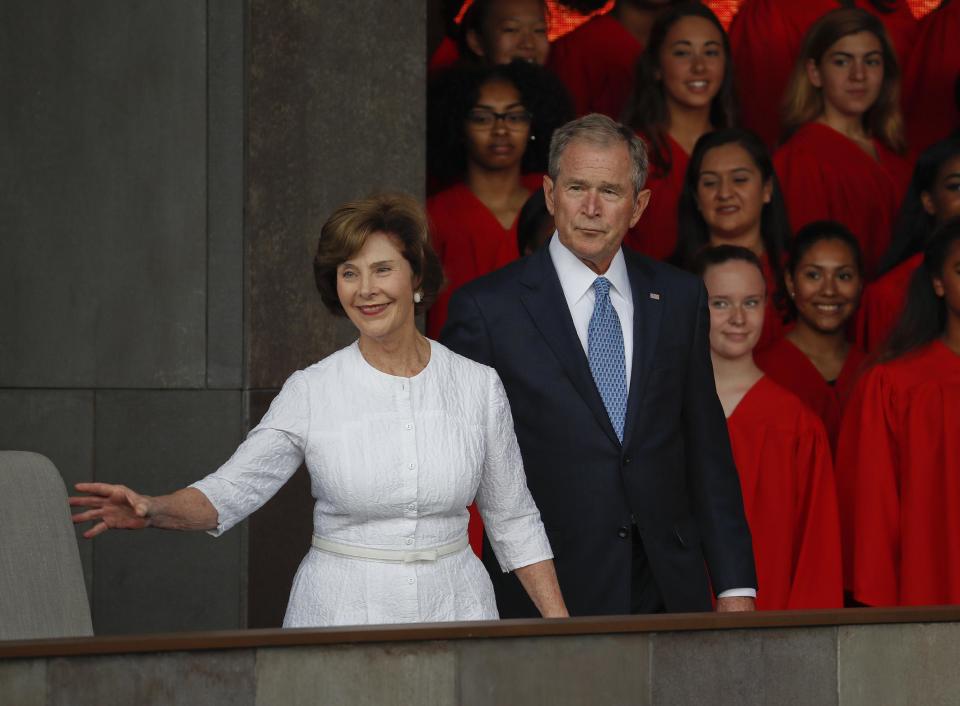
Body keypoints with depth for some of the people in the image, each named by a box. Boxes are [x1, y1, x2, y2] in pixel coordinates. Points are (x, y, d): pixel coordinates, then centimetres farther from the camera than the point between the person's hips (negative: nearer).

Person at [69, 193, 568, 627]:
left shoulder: (478, 386, 2)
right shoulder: (310, 392, -2)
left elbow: (513, 521, 8)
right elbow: (230, 491, -7)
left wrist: (561, 623, 3)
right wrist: (152, 510, -27)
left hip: (454, 607, 1)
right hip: (340, 613, -1)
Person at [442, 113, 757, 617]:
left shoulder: (679, 298, 10)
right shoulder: (488, 307, -3)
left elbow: (706, 450, 12)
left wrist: (735, 586, 8)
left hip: (669, 592, 3)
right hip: (544, 598, -3)